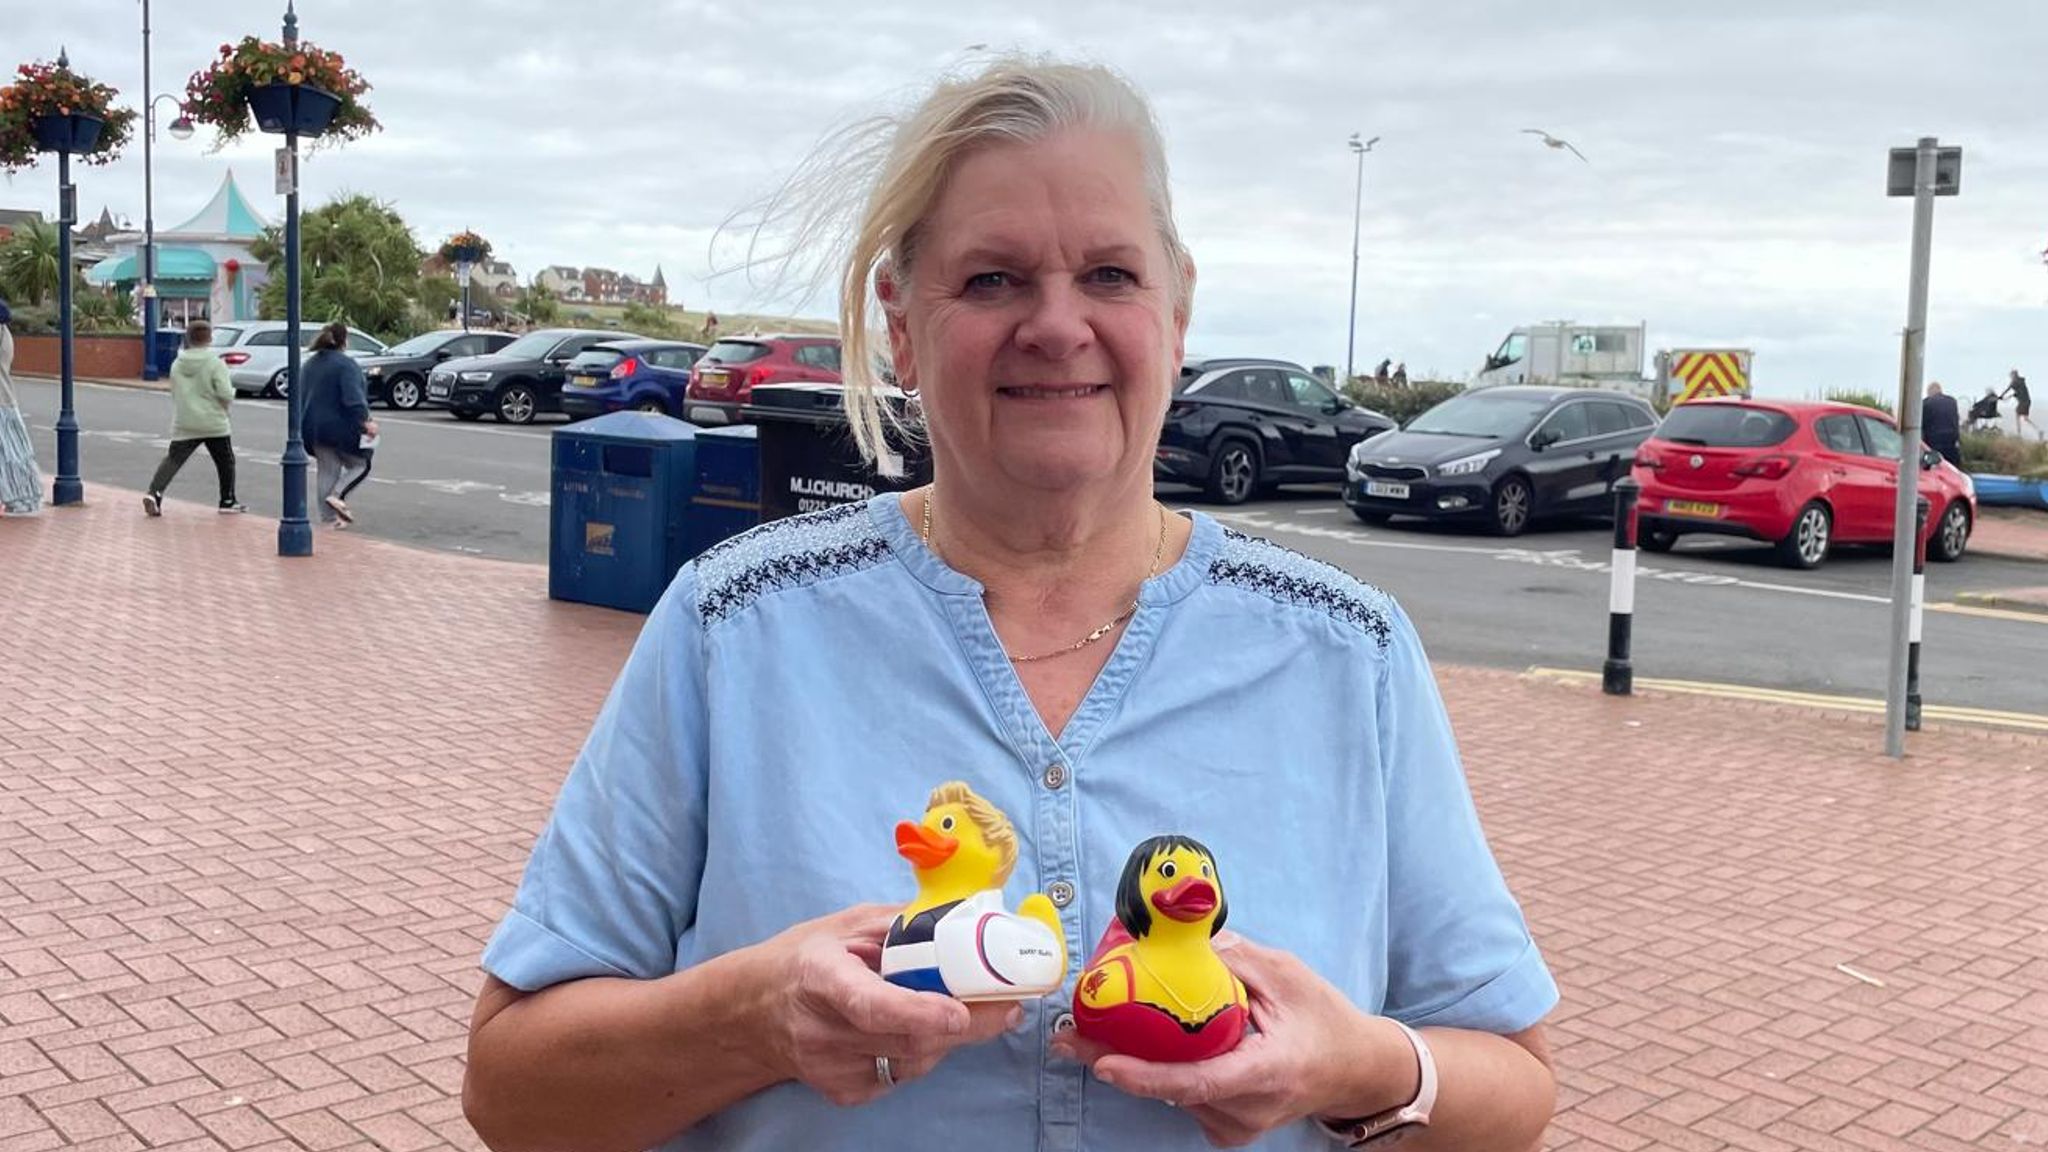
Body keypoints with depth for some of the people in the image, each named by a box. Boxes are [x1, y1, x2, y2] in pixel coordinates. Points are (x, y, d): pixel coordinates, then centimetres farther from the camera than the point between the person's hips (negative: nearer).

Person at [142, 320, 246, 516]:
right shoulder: (215, 363, -11)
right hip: (213, 424, -3)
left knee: (173, 459, 1)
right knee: (225, 462, 13)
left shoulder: (177, 364, 5)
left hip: (183, 425, 3)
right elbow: (226, 395, -16)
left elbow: (175, 393, 14)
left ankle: (154, 493, -18)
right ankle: (228, 501, 19)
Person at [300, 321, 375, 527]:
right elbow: (353, 397, -23)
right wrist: (365, 421, -24)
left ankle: (329, 517, 9)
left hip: (314, 429, 7)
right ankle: (337, 495, -12)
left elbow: (301, 395, 18)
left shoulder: (309, 364, 11)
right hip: (341, 428, -7)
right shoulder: (345, 364, -13)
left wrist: (305, 426, 26)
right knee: (359, 464, 9)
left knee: (326, 472, 11)